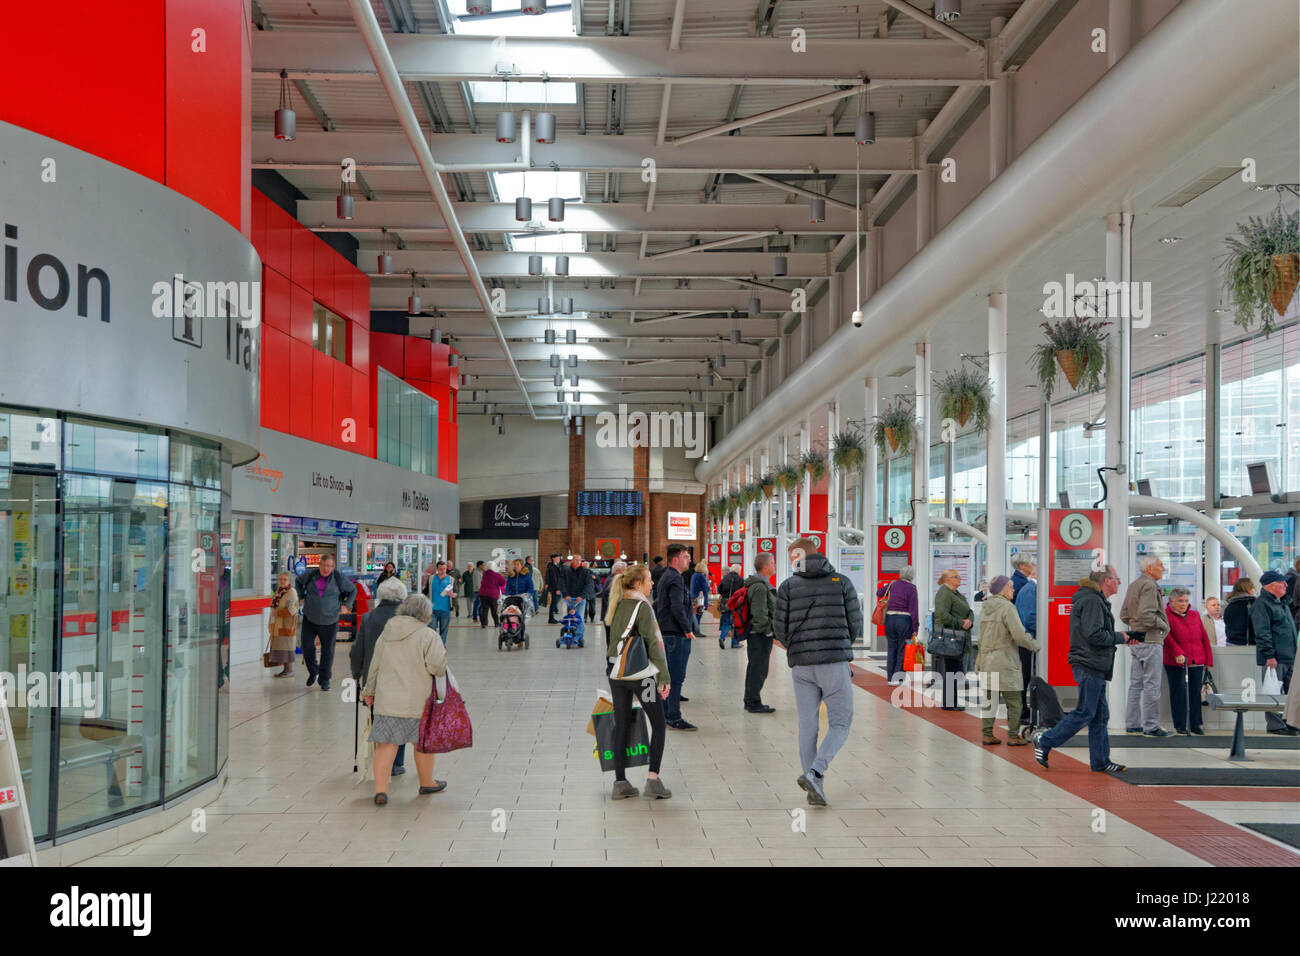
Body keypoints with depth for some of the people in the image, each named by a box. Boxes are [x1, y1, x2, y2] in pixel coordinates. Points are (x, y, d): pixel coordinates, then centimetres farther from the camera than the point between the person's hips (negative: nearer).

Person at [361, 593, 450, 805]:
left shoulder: (385, 635, 9)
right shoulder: (428, 635, -9)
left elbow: (375, 666, 16)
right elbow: (437, 666, -17)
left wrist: (369, 691, 27)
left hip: (387, 700, 4)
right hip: (418, 701, -4)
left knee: (386, 743, 3)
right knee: (423, 742, 13)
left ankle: (380, 789, -6)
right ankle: (427, 783, 28)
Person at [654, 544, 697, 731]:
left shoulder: (665, 577, 17)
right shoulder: (675, 579, -16)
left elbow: (657, 604, 24)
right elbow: (677, 608, -24)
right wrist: (688, 629, -19)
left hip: (665, 631, 11)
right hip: (676, 634, -11)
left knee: (668, 675, 16)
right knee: (676, 676, -7)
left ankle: (665, 714, 23)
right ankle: (674, 717, -5)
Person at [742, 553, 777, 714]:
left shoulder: (757, 584, 15)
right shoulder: (760, 586, -20)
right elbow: (759, 615, -24)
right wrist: (770, 629, -16)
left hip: (755, 634, 11)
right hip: (760, 635, -11)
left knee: (753, 669, 16)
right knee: (759, 670, -4)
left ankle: (750, 701, 25)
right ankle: (754, 704, 2)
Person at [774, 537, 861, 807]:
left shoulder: (788, 586, 3)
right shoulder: (842, 582, 3)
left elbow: (779, 628, -1)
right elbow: (855, 625, 3)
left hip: (801, 665, 2)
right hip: (835, 663, -2)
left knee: (807, 726, 10)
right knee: (840, 724, 6)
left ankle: (814, 788, 10)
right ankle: (815, 773, -14)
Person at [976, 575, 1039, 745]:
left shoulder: (985, 608, 11)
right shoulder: (1007, 607, -14)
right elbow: (1019, 635, -18)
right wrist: (1035, 646, -3)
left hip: (986, 660, 8)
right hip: (1005, 662, -8)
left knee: (989, 699, 12)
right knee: (1014, 701, 4)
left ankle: (987, 735, 15)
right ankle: (1013, 737, 8)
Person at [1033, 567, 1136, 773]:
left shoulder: (1097, 601, 19)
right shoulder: (1092, 601, -15)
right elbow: (1094, 635, -24)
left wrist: (1124, 639, 13)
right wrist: (1120, 638, -10)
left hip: (1094, 667, 11)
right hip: (1089, 665, -11)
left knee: (1100, 715, 11)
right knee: (1085, 713, -7)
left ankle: (1101, 761, 16)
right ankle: (1045, 741, 1)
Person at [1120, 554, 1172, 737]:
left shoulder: (1133, 585, 16)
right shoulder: (1148, 585, -13)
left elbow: (1124, 615, 19)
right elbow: (1146, 614, -23)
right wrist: (1163, 626, -10)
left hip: (1136, 641, 9)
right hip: (1150, 640, -9)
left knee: (1136, 684, 12)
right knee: (1152, 685, -4)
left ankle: (1132, 724, 15)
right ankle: (1151, 727, -1)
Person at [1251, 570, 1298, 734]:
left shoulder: (1280, 604, 21)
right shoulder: (1262, 604, -10)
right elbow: (1262, 633, -17)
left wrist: (1295, 653, 24)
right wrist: (1269, 655, -21)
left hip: (1289, 657, 9)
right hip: (1275, 658, -9)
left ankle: (1290, 722, 18)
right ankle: (1275, 725, 0)